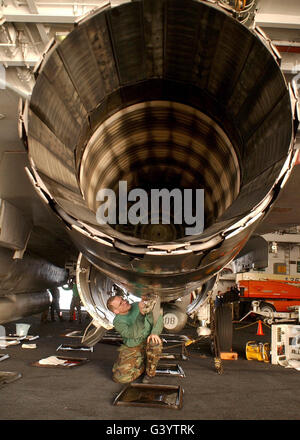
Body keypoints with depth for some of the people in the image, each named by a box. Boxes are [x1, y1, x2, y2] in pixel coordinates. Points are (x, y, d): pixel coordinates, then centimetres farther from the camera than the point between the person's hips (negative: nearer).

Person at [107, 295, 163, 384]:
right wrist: (141, 314, -48)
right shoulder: (118, 322, -14)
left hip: (147, 343, 0)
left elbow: (158, 318, -12)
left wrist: (155, 333, -33)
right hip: (131, 349, 1)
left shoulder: (139, 306, -13)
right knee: (119, 377, -14)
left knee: (154, 343, -36)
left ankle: (150, 372, -10)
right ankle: (143, 364, 10)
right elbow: (133, 333, -34)